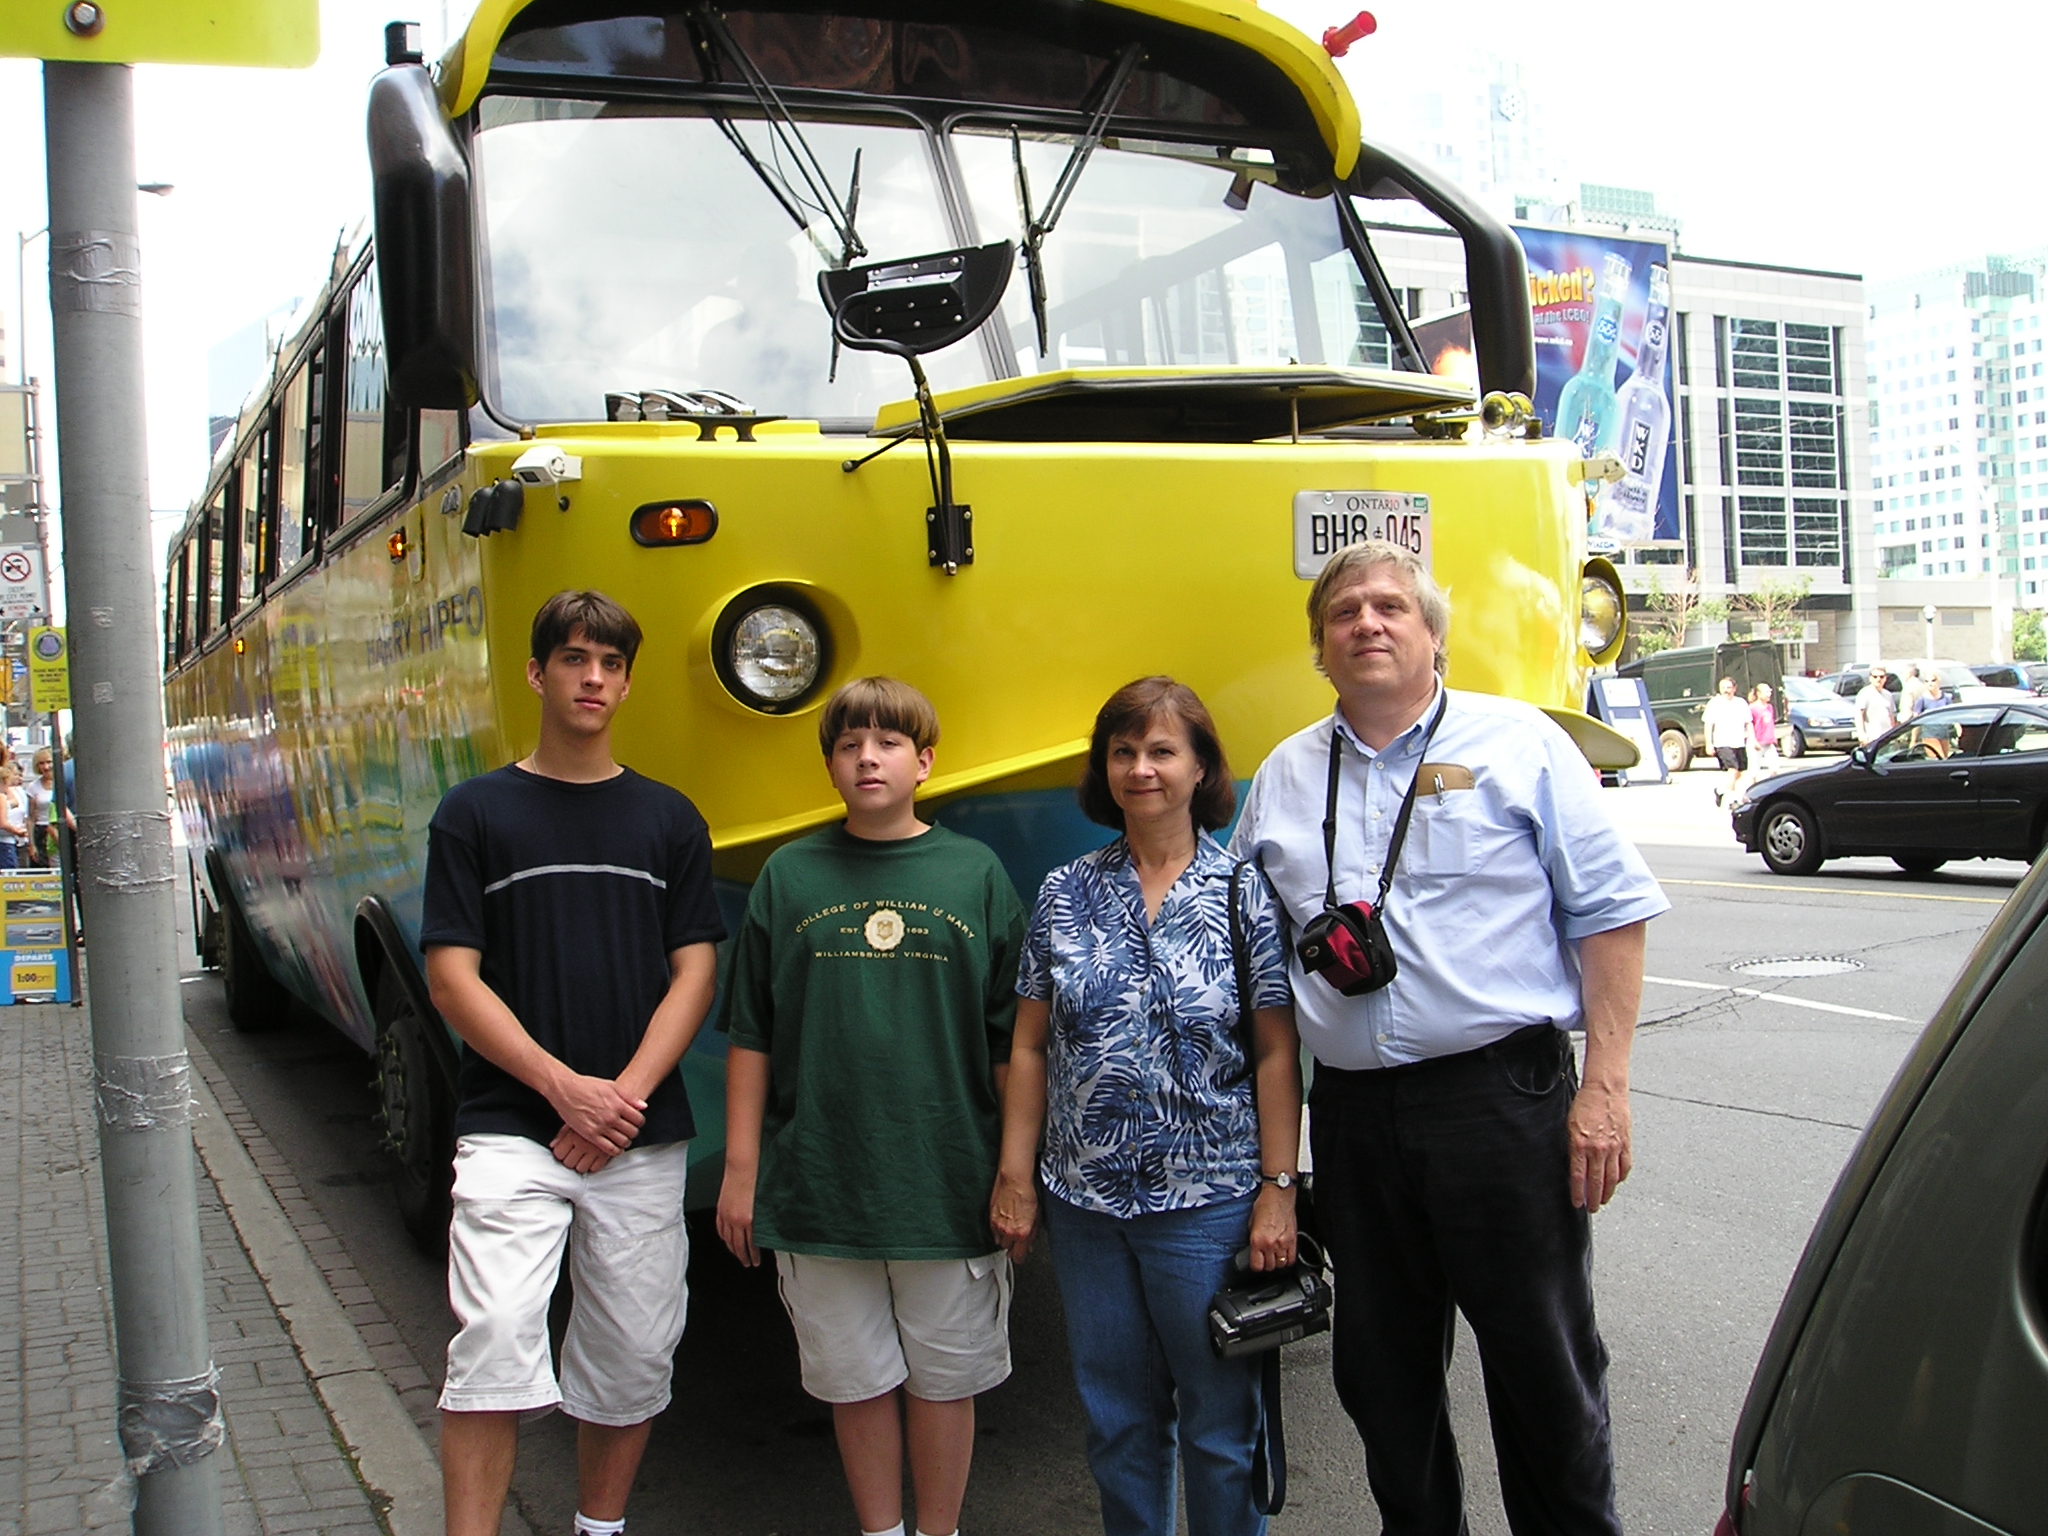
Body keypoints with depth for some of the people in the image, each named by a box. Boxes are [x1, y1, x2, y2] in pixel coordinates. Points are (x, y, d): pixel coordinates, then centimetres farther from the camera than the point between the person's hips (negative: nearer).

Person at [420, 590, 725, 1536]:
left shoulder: (668, 820, 8)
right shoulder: (476, 813, 2)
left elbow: (693, 974, 4)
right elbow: (452, 979, -3)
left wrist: (626, 1095, -9)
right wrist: (565, 1087, -13)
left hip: (643, 1138, 3)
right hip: (511, 1130, -2)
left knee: (632, 1355, 9)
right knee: (495, 1343, -14)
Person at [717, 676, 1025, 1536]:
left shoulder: (976, 875, 1)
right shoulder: (789, 878, 2)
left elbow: (1011, 1044, 3)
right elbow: (751, 1039, 5)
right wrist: (741, 1171, 2)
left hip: (950, 1189, 0)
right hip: (818, 1190, 1)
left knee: (944, 1378, 11)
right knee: (855, 1380, 13)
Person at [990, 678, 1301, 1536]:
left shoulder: (1248, 893, -4)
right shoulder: (1066, 895, 4)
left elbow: (1276, 1054, -4)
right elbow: (1029, 1047, 6)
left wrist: (1279, 1190, -8)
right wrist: (1015, 1178, 3)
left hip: (1209, 1202, -3)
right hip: (1085, 1202, 3)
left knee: (1221, 1423, 8)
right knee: (1116, 1419, 15)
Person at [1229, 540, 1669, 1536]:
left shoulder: (1520, 743, 0)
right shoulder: (1284, 777, 11)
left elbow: (1611, 915, -2)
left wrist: (1604, 1089, -9)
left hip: (1501, 1101, -4)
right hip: (1352, 1111, 4)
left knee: (1544, 1368, 6)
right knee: (1379, 1374, 15)